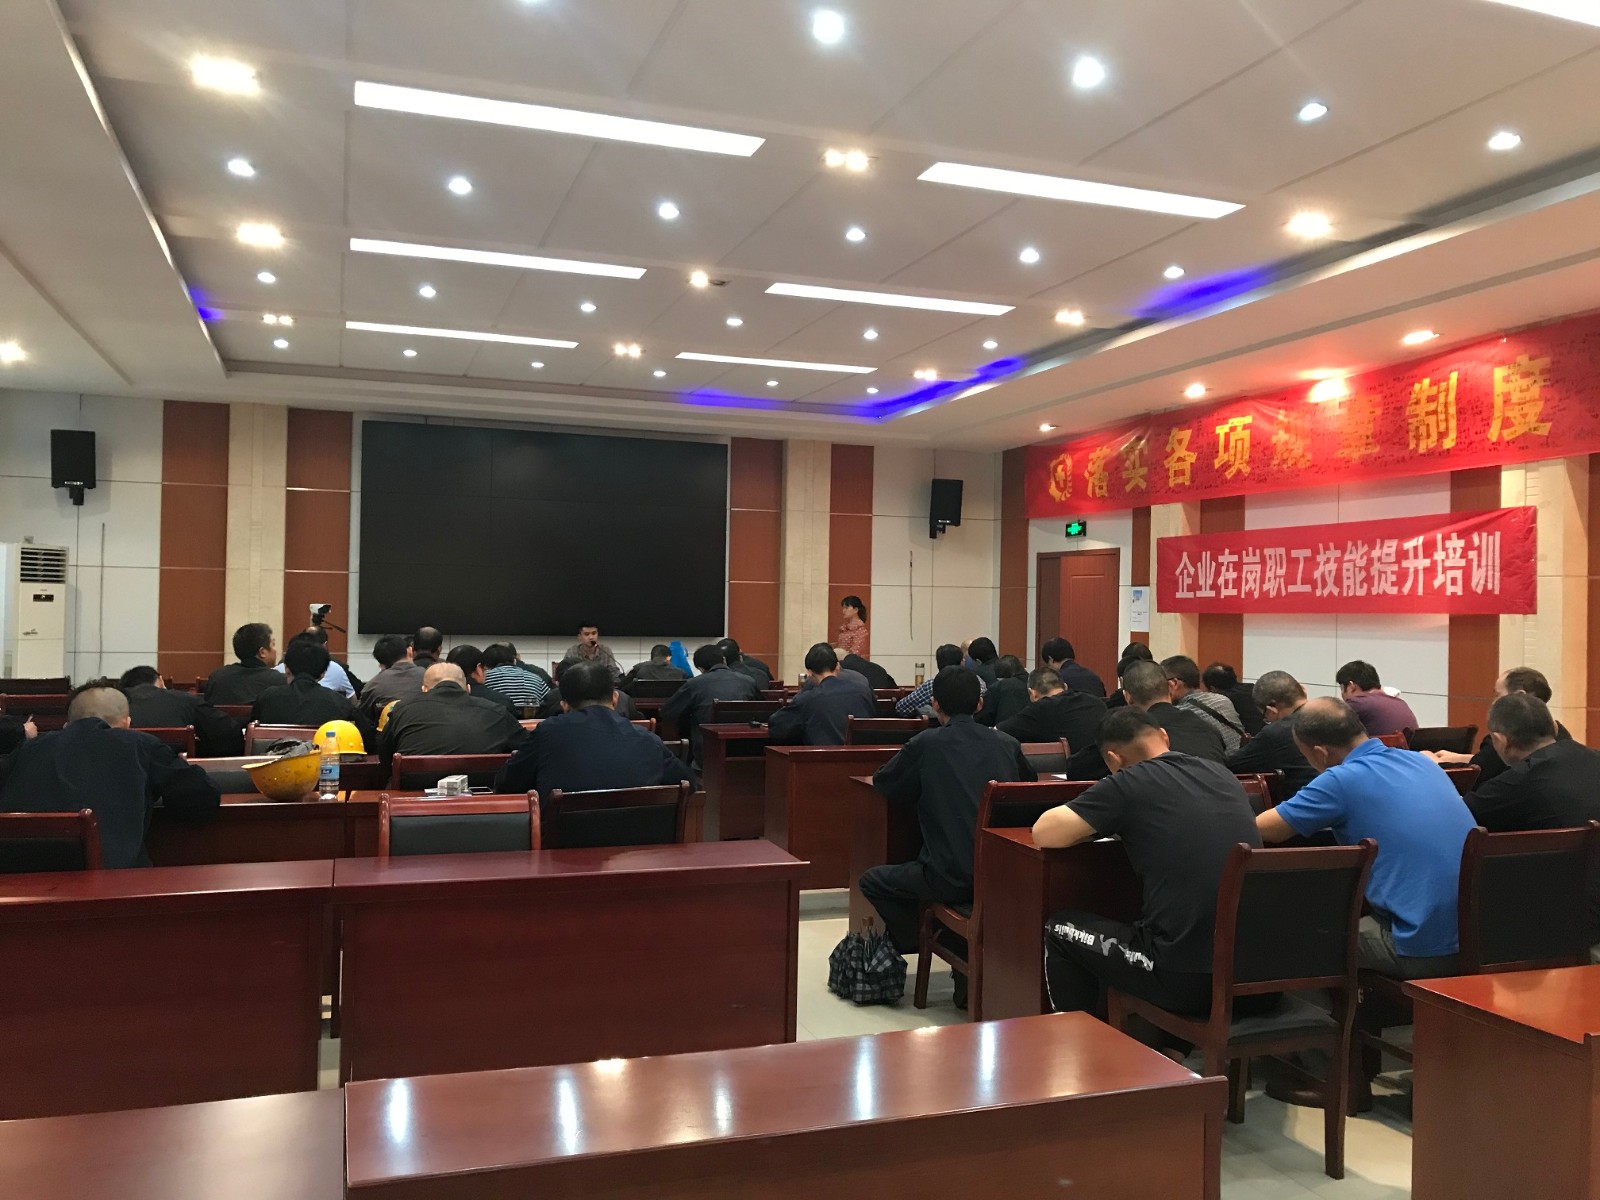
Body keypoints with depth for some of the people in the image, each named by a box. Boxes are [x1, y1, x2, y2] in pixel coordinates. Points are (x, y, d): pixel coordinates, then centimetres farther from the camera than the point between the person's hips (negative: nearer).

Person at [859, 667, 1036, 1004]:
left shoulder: (927, 744, -4)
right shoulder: (1006, 744, 7)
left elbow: (882, 784, 9)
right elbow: (1030, 783, 26)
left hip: (951, 878, -4)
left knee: (872, 881, 17)